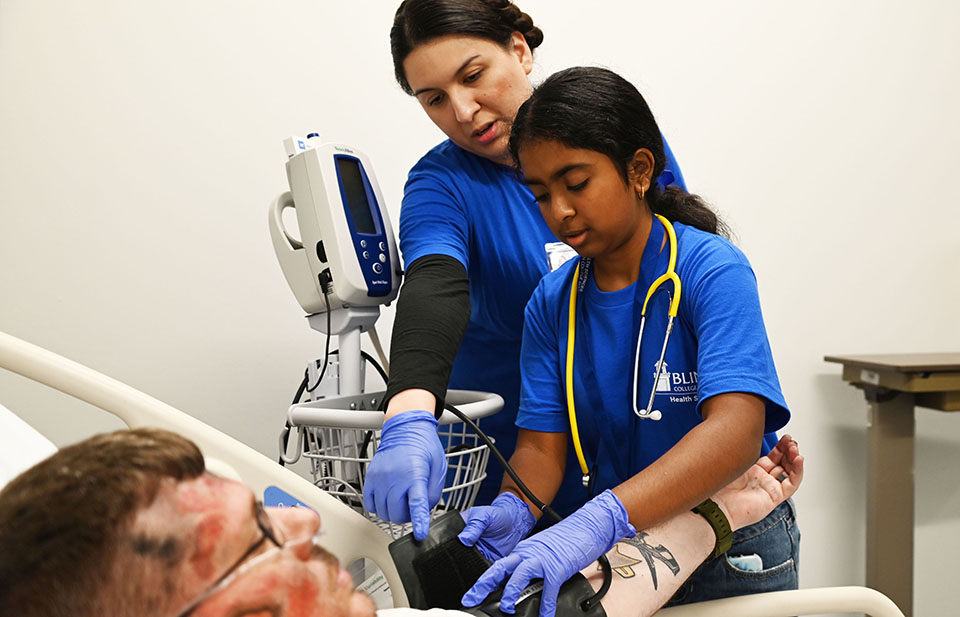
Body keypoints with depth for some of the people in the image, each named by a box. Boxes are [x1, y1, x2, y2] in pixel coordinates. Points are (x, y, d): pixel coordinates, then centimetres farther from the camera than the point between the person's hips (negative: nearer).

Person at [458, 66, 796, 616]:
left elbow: (735, 430, -34)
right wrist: (512, 510, -28)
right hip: (616, 552, 4)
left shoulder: (712, 270, -20)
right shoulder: (552, 303, -3)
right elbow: (542, 445, -5)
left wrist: (598, 522, -46)